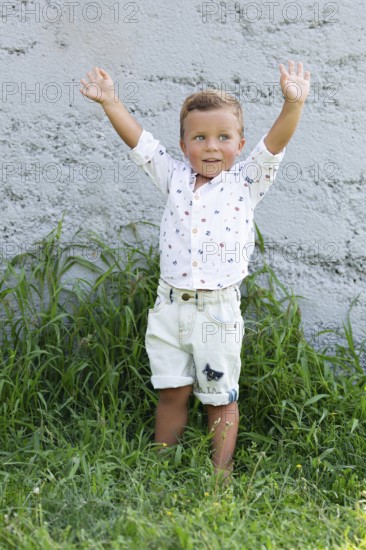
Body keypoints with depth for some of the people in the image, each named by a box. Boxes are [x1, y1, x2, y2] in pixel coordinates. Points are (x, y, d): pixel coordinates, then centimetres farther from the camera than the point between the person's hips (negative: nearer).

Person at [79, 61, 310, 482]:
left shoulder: (246, 183, -1)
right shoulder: (174, 178, 5)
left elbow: (275, 143, -15)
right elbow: (138, 140, 2)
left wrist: (293, 105, -30)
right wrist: (109, 102, -6)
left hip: (218, 310, -2)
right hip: (170, 306, 2)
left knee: (221, 396, 10)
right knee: (171, 393, 12)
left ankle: (221, 474, 24)